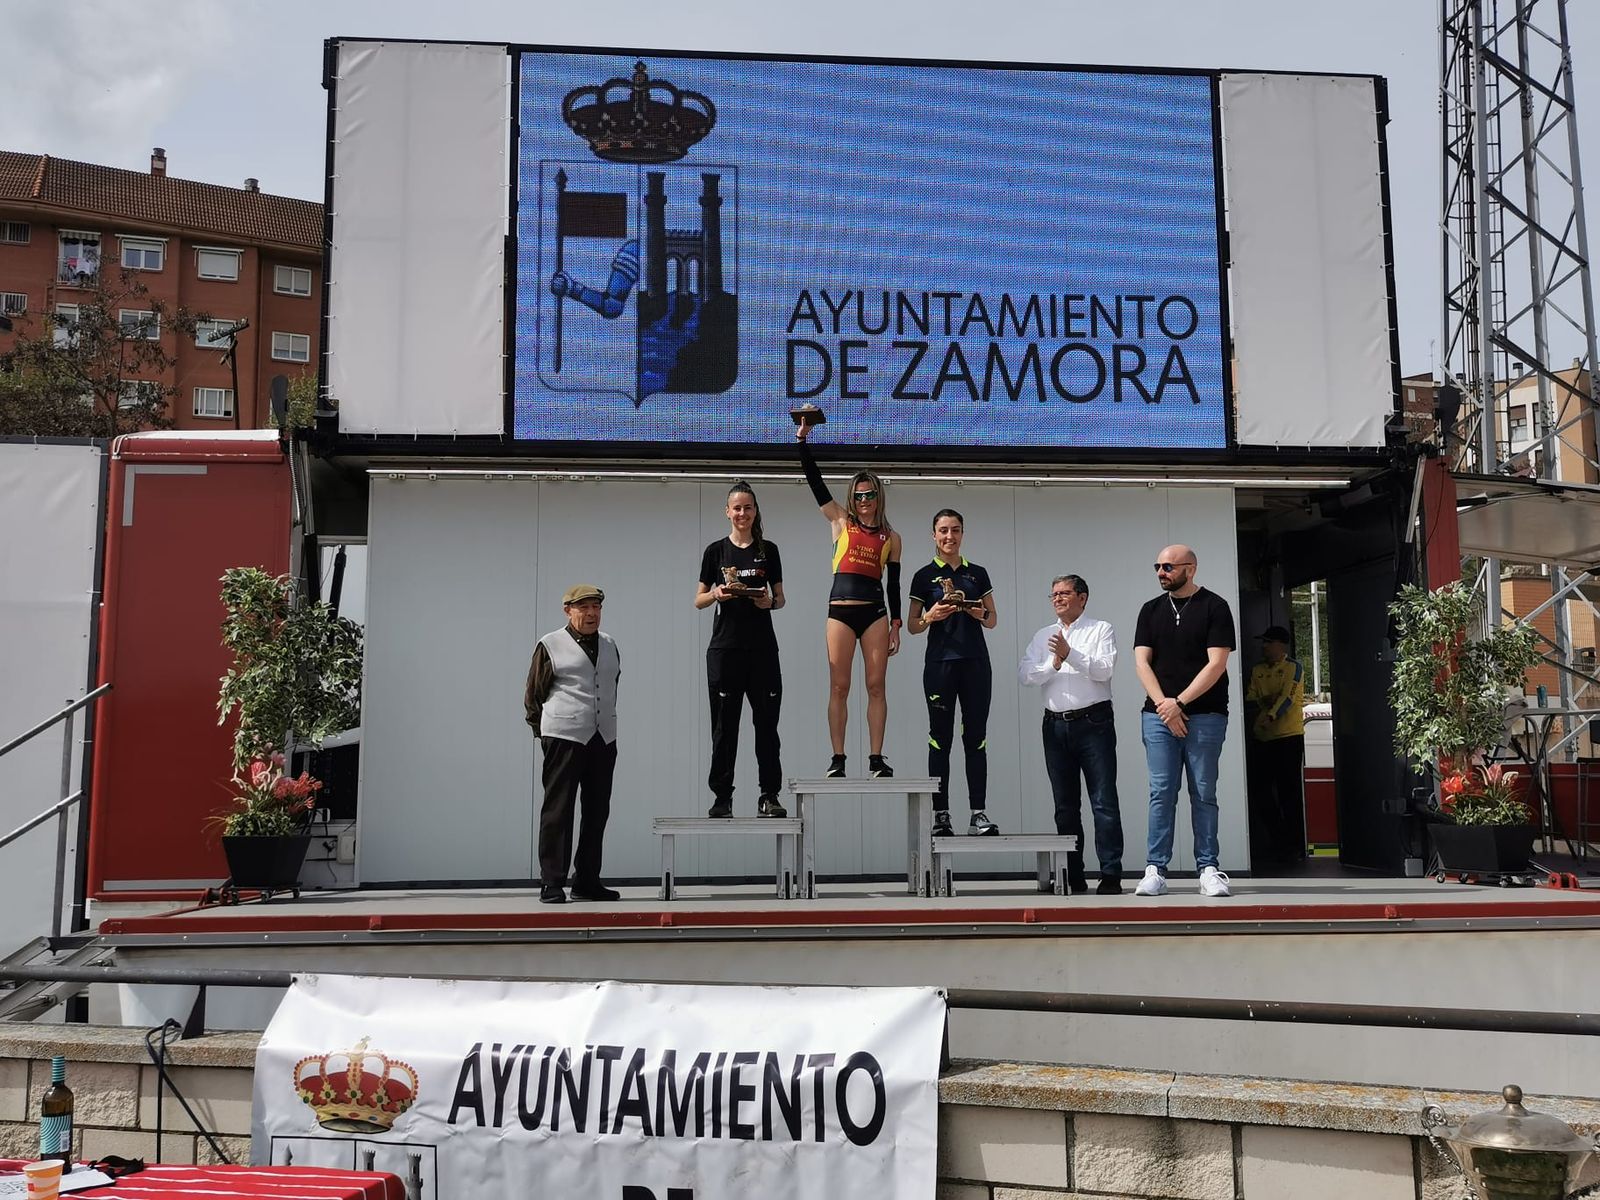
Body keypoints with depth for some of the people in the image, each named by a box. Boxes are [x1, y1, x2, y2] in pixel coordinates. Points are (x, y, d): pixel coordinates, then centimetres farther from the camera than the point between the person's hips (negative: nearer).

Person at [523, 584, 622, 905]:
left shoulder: (609, 645, 13)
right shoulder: (550, 645, -1)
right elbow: (533, 695, 4)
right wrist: (544, 730, 7)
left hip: (603, 738, 6)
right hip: (563, 737, -5)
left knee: (597, 810, 8)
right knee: (558, 809, -4)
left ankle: (587, 881, 18)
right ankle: (551, 884, 1)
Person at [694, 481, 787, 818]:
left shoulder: (768, 550, 8)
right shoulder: (716, 551, 6)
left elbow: (780, 597, 12)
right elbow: (698, 601, 7)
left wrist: (770, 601, -10)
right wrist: (716, 594, -13)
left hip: (762, 647, 1)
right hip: (725, 647, 0)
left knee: (767, 721, -1)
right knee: (724, 725, 2)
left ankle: (769, 796, 3)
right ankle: (722, 798, 7)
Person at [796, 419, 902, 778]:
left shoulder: (891, 538, 11)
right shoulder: (841, 521, 9)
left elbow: (893, 584, 11)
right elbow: (815, 480, 3)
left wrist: (896, 625, 7)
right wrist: (803, 439, -4)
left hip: (875, 612, 1)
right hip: (840, 610, -1)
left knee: (876, 686, 0)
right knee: (839, 687, -1)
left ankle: (876, 759, 2)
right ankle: (838, 759, 2)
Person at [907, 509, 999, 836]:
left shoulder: (978, 573, 11)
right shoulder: (925, 576, 4)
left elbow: (993, 619, 13)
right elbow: (912, 626, 5)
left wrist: (982, 615, -9)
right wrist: (930, 616, -15)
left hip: (976, 662, 2)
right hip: (940, 662, -2)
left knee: (976, 738, 1)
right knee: (940, 738, 0)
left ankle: (978, 814, 3)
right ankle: (940, 815, 4)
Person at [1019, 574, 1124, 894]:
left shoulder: (1101, 630, 5)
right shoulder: (1043, 636, 17)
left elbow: (1105, 669, -10)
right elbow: (1025, 675, 4)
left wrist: (1071, 654, -18)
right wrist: (1053, 664, -10)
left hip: (1093, 722, -4)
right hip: (1056, 725, 4)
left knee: (1104, 801, -7)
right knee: (1065, 805, 7)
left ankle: (1111, 876, -5)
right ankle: (1073, 877, 13)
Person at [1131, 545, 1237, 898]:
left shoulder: (1214, 607, 1)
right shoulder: (1151, 610, 13)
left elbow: (1216, 663, -7)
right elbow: (1142, 661, 6)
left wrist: (1179, 702, -11)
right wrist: (1163, 704, -8)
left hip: (1205, 715, -3)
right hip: (1158, 714, 3)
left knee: (1203, 794, 1)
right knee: (1161, 793, 0)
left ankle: (1208, 869, 6)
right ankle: (1156, 870, 1)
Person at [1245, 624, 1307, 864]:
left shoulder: (1293, 668, -3)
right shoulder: (1257, 670, 15)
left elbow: (1287, 697, -15)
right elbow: (1250, 697, 8)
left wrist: (1270, 717, -29)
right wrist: (1265, 699, -13)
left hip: (1289, 736, -6)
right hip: (1263, 738, 6)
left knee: (1289, 791, -5)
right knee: (1266, 790, 7)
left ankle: (1296, 845, 0)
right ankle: (1275, 840, 19)